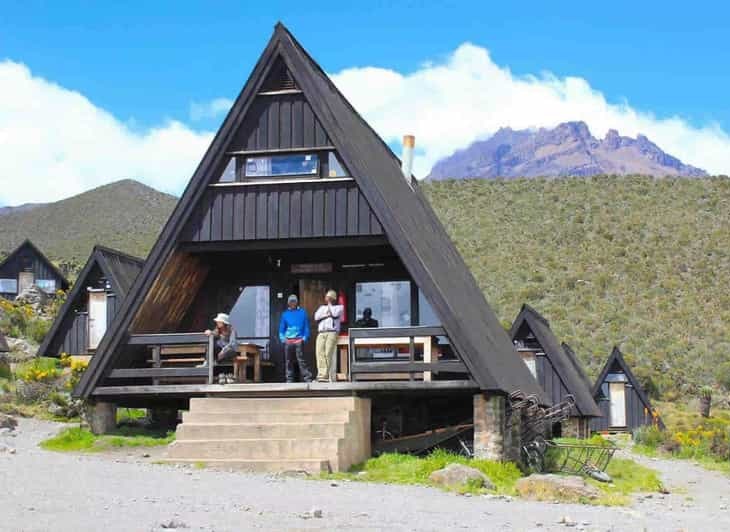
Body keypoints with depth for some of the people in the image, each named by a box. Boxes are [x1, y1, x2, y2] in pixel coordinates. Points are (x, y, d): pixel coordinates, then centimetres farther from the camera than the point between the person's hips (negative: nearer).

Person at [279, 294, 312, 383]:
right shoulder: (285, 314, 14)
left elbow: (306, 327, 8)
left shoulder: (302, 313, 8)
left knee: (301, 360, -12)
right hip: (288, 341, 3)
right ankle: (289, 379, 9)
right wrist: (283, 338, 2)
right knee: (289, 361, 5)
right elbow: (281, 328, 16)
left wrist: (304, 338, -4)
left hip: (299, 340, -3)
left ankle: (307, 378, -13)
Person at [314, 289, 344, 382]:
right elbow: (316, 317, 11)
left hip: (332, 332, -4)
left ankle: (329, 377, -22)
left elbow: (335, 314, -5)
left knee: (328, 354, -18)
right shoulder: (322, 307, 29)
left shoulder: (339, 307, 17)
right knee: (320, 353, -16)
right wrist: (327, 314, -1)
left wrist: (329, 304, 7)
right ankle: (322, 374, -22)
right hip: (321, 333, 4)